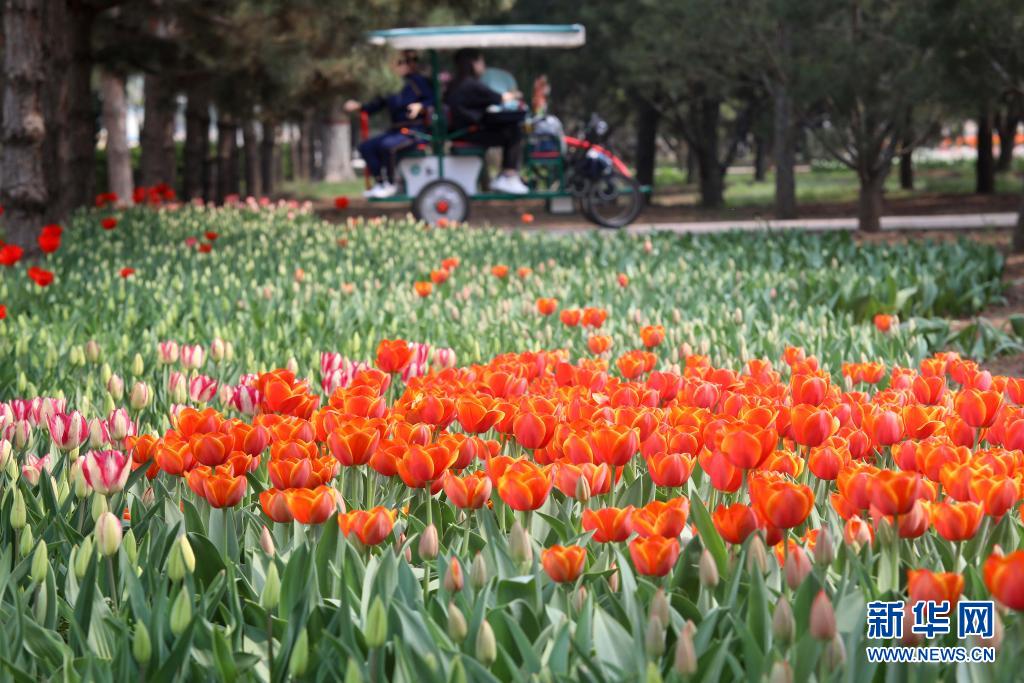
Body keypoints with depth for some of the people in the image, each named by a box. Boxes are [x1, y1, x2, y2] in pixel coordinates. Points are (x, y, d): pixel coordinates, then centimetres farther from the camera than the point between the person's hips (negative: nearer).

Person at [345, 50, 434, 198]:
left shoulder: (418, 81, -6)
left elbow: (432, 101, -9)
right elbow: (378, 103, 15)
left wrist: (420, 106, -28)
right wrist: (358, 106, 2)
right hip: (396, 130, 8)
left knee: (387, 145, -32)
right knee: (366, 146, -5)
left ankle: (390, 185, -17)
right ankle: (380, 183, -4)